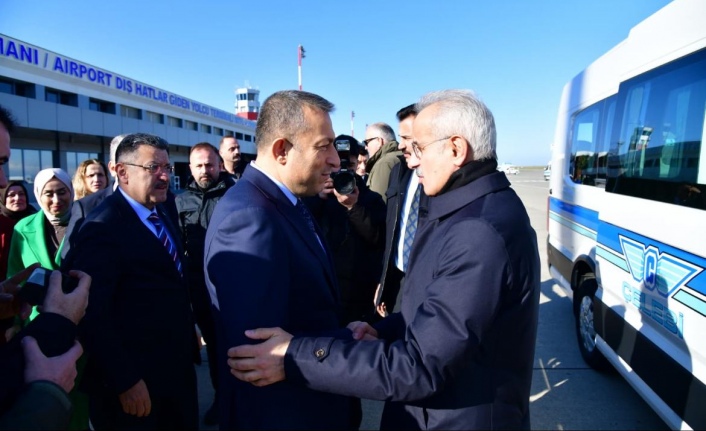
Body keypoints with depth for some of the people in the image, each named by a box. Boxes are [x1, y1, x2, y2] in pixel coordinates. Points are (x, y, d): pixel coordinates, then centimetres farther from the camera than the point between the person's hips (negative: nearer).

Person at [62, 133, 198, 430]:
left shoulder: (161, 215, 5)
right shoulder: (104, 228, -21)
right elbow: (92, 315, -24)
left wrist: (188, 338, 13)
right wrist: (125, 381, -22)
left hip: (176, 366, 8)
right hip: (135, 380, -8)